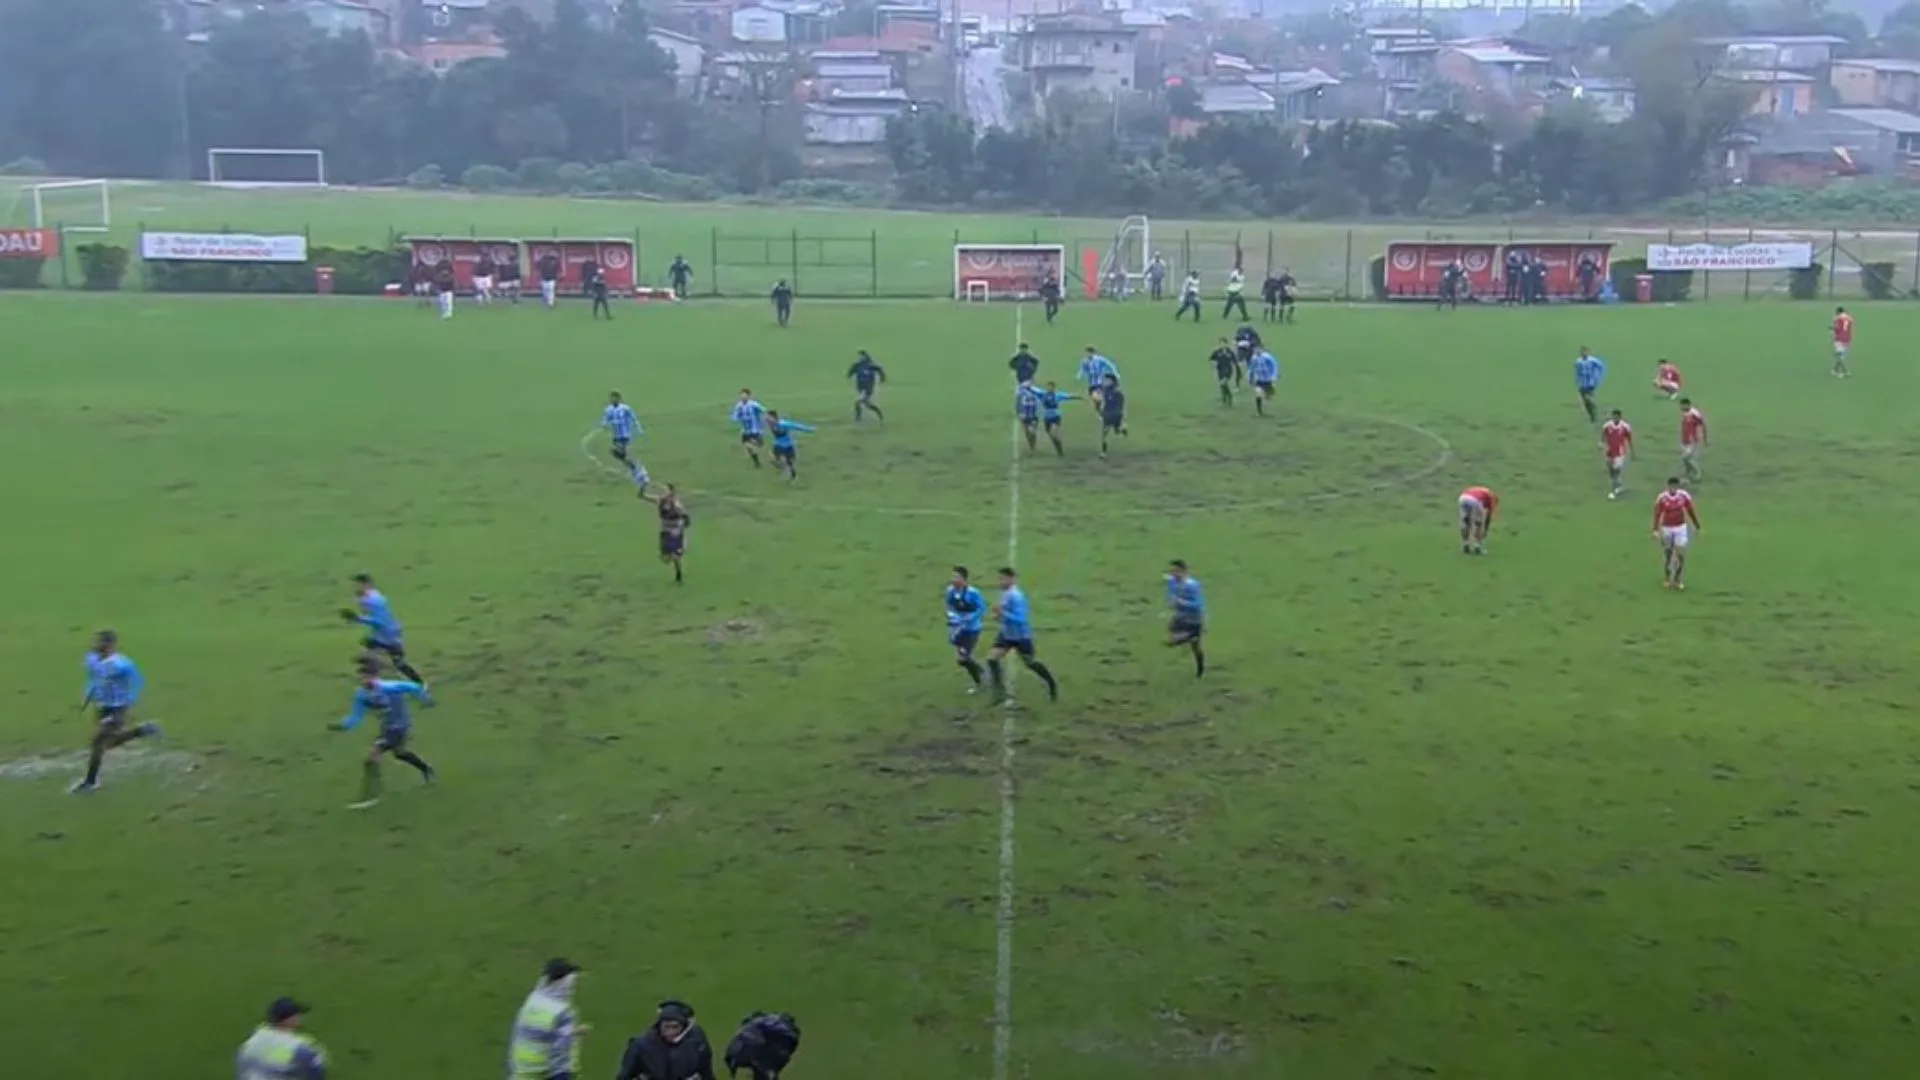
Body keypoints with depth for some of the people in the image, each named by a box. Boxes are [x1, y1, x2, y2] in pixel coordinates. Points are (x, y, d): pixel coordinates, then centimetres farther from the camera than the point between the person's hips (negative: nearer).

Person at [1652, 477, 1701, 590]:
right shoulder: (1661, 498, -16)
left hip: (1680, 528, 1)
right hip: (1666, 529, -1)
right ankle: (1667, 579, 26)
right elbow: (1657, 514, -12)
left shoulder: (1684, 496, -10)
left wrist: (1697, 527, 6)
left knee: (1681, 554, -5)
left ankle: (1677, 580, 8)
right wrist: (1655, 530, -19)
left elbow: (1691, 511, 0)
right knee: (1668, 555, 9)